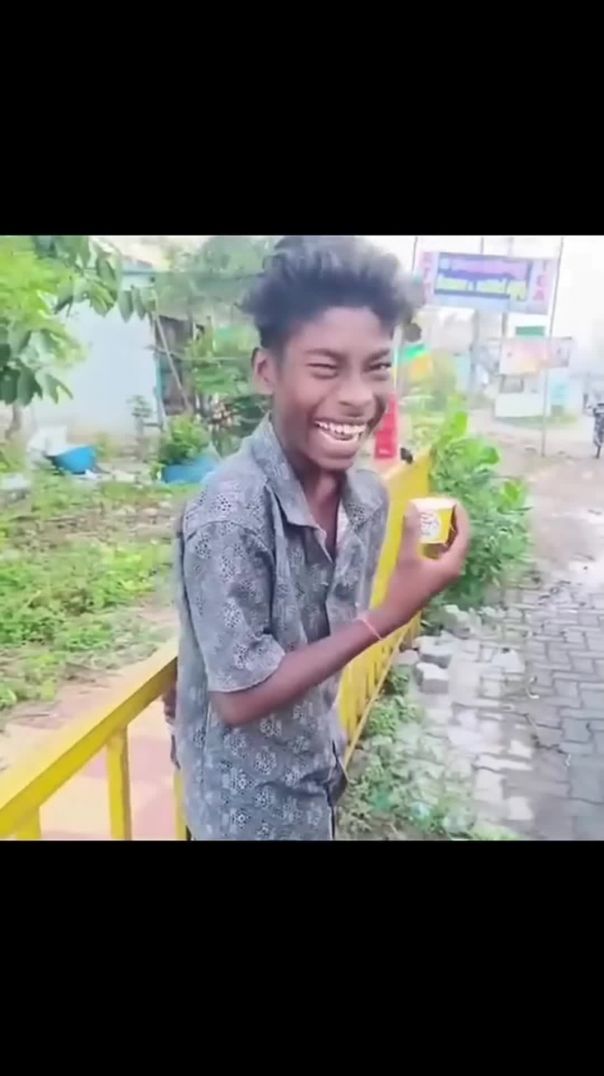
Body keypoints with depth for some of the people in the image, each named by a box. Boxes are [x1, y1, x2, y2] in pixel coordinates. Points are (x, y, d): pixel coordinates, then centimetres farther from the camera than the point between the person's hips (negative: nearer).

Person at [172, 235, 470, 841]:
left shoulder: (367, 497, -9)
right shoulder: (230, 516, -31)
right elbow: (240, 696, -24)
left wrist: (329, 750, 12)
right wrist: (392, 615, -27)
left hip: (316, 775, 6)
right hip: (247, 801, -6)